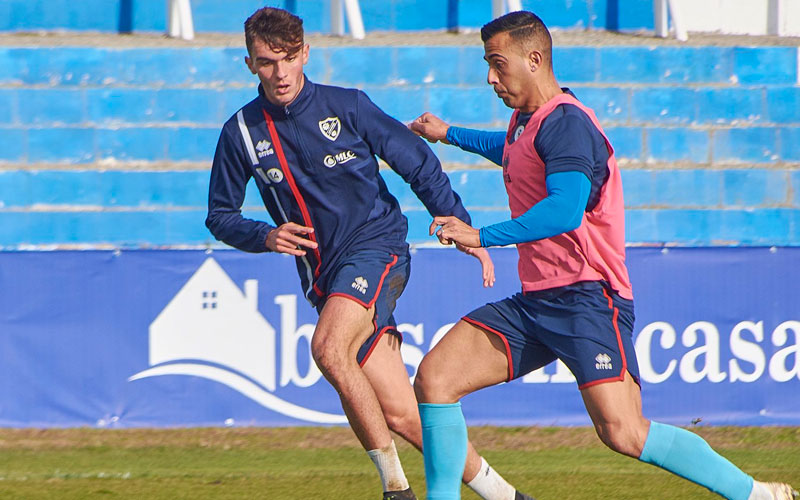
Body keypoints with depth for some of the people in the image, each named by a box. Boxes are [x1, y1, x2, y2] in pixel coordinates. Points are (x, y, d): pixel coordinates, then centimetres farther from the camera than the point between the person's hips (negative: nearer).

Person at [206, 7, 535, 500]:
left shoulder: (347, 107, -4)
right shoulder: (242, 132, 3)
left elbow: (419, 165, 3)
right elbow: (220, 216, 11)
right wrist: (266, 237, -9)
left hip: (377, 247, -4)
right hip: (323, 275, 4)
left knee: (329, 348, -31)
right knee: (399, 413, -4)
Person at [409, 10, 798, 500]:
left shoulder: (565, 124, -14)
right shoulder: (527, 121, 16)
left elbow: (565, 210, -30)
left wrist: (482, 237, -33)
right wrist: (449, 134, 50)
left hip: (586, 298, -9)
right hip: (535, 302, 9)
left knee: (624, 434, -20)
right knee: (435, 378, -3)